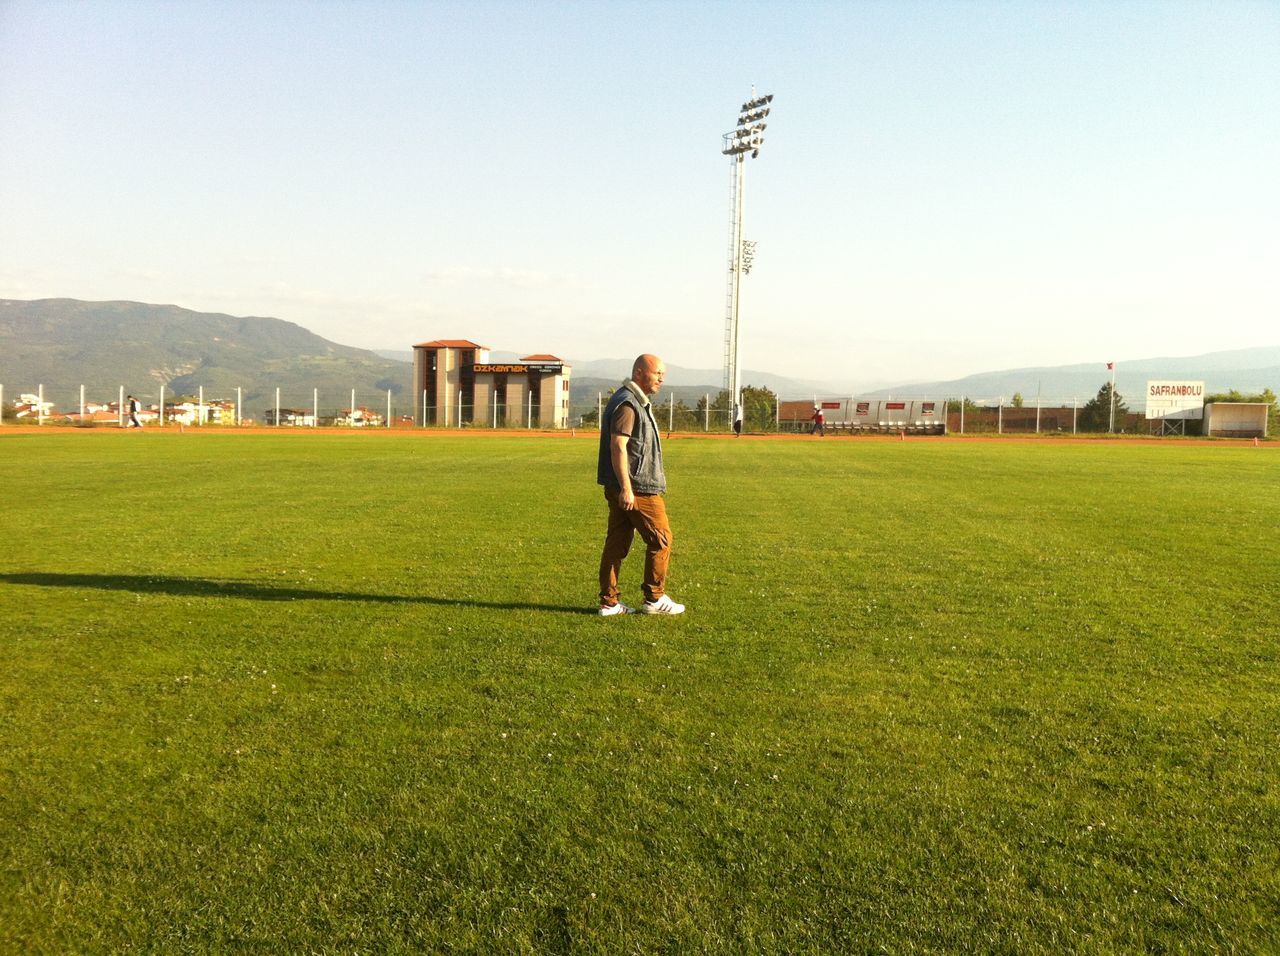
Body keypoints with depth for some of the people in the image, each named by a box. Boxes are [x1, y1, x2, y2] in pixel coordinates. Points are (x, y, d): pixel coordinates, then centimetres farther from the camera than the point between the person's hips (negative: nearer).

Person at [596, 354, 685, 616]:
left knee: (617, 542, 9)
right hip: (636, 488, -10)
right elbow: (618, 446, -21)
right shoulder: (627, 403, -14)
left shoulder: (638, 402, 19)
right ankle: (655, 598, 9)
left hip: (624, 488, 10)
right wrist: (626, 488, -25)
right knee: (660, 539, 0)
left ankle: (609, 602, 13)